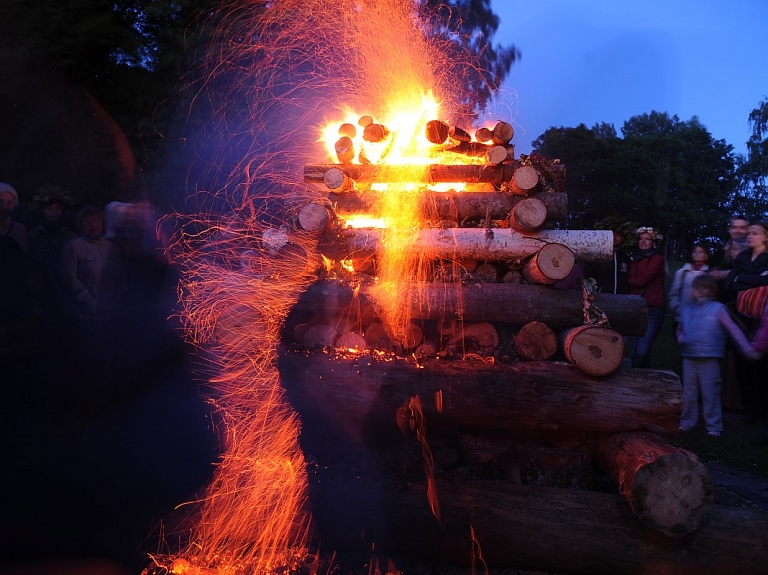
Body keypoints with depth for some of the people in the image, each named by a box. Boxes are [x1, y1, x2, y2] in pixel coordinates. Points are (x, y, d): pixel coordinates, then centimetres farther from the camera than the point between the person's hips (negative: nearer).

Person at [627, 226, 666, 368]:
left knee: (642, 352, -17)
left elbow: (641, 281, -8)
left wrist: (627, 280, 7)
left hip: (653, 310, -6)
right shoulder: (635, 261, 21)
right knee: (640, 352, 4)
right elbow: (631, 284, 15)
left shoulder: (657, 259, 1)